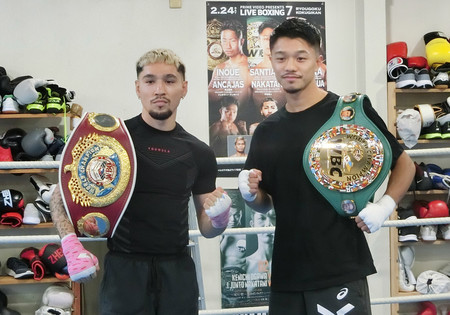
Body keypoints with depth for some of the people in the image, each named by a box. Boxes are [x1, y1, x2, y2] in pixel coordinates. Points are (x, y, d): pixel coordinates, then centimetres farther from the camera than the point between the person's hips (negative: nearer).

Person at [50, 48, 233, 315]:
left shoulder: (199, 153, 5)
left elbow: (206, 228, 10)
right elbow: (62, 195, -1)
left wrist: (220, 219, -12)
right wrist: (72, 248, -15)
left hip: (178, 269, 3)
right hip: (124, 266, -3)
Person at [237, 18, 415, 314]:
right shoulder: (267, 131, 9)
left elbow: (404, 165, 2)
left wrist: (384, 206, -12)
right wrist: (251, 194, -4)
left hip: (340, 270, -5)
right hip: (286, 273, 5)